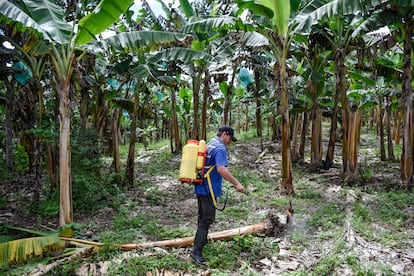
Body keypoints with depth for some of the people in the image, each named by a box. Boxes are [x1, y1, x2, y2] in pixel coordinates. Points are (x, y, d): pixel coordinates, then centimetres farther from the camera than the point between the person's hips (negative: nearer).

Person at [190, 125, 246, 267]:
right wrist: (237, 183, -25)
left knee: (202, 215, 23)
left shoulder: (209, 144, 14)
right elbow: (221, 169, -28)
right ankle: (196, 251, -6)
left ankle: (202, 240, 40)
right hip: (209, 188, -10)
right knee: (207, 218, -6)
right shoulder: (220, 148, -16)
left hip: (200, 186, 10)